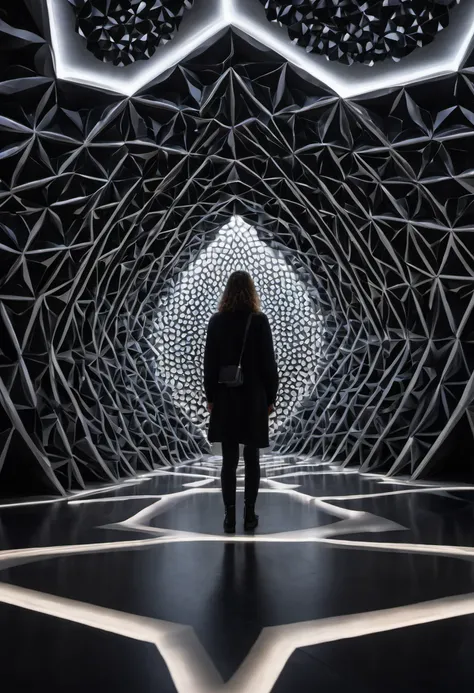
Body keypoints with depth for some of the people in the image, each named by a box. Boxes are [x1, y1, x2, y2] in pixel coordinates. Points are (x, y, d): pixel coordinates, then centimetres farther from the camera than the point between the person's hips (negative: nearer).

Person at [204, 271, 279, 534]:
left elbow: (209, 362, -1)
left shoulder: (216, 321, -2)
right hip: (253, 398, -1)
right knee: (252, 459, 9)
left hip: (225, 398, 1)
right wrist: (270, 397, 3)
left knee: (229, 459, 8)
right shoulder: (260, 320, -7)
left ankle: (230, 516, 12)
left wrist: (210, 396, 7)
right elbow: (268, 362, -6)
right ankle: (249, 515, 17)